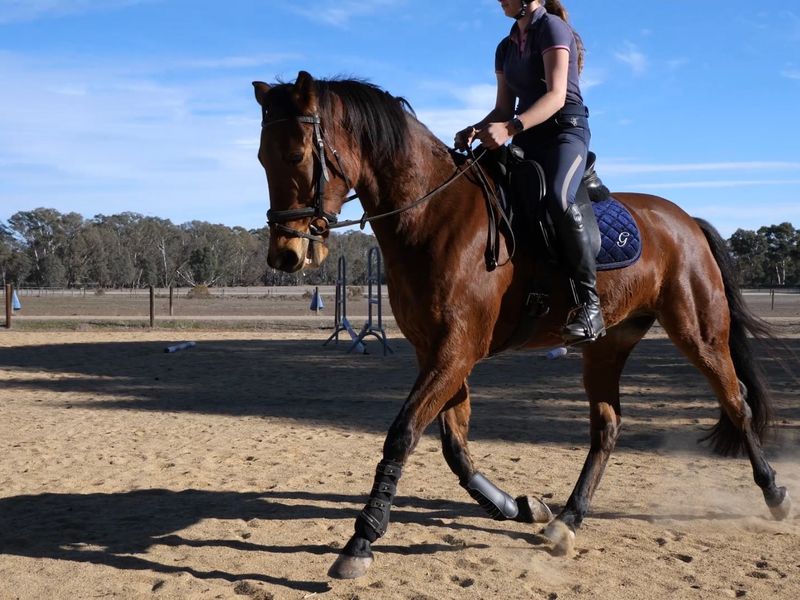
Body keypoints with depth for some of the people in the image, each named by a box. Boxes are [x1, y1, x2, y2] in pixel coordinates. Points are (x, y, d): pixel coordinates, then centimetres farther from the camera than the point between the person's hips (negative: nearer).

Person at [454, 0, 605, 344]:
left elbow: (557, 96, -16)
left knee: (558, 199, -35)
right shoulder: (506, 48, 20)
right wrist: (476, 130, -4)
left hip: (565, 130, -8)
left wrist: (510, 128, -30)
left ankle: (589, 304, -32)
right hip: (527, 138, 8)